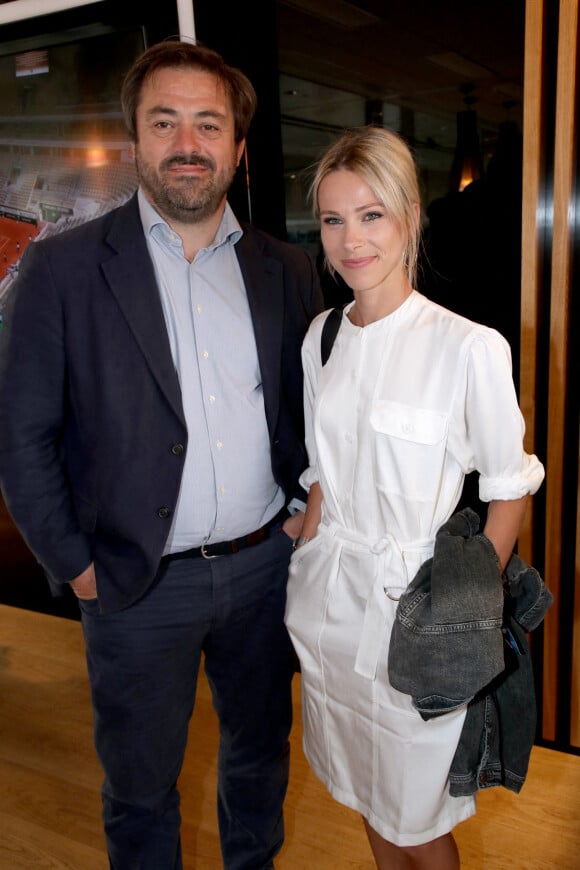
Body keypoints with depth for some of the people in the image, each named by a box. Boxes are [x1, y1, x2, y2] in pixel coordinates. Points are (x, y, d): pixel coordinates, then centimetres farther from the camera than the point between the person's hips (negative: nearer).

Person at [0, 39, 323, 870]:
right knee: (139, 778, 17)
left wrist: (307, 505, 1)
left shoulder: (288, 269, 2)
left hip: (265, 561, 4)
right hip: (138, 583, -3)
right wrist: (73, 564, -8)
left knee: (260, 746, 24)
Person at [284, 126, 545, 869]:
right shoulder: (321, 338, 2)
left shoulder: (470, 348, -17)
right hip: (329, 596, 6)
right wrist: (302, 569, 5)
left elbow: (509, 492, -8)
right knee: (364, 788, 24)